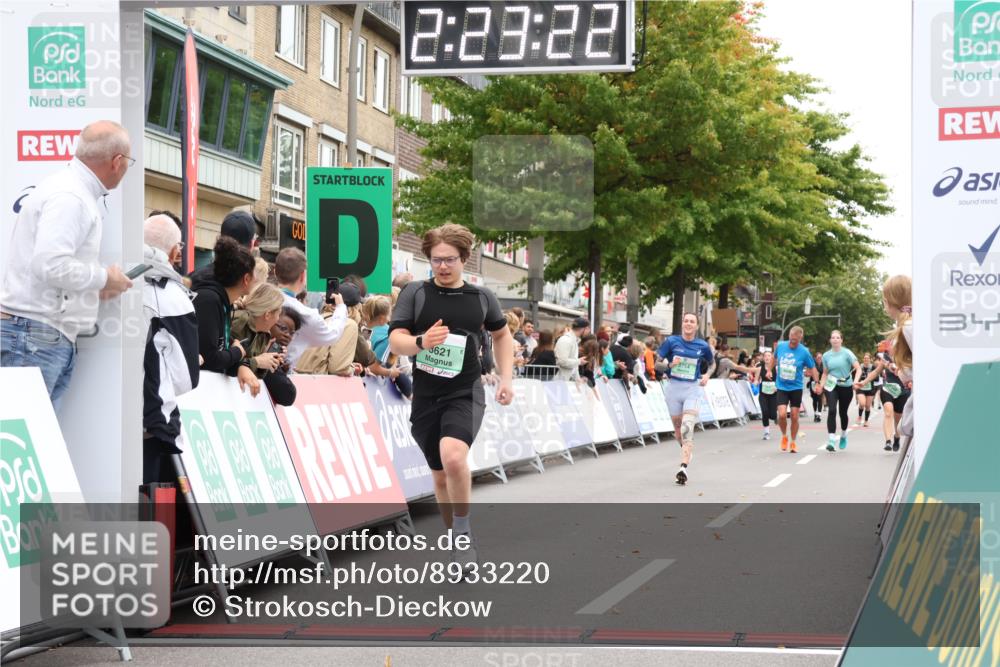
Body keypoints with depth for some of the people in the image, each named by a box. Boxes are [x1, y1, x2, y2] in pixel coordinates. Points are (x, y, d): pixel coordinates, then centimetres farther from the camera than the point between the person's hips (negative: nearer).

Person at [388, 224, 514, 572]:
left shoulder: (482, 297, 5)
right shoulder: (414, 293, 0)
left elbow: (502, 334, 21)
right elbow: (395, 340, -7)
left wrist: (506, 377, 12)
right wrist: (421, 341, -27)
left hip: (465, 393, -2)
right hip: (425, 396, 2)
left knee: (453, 457, -27)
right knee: (440, 475, 11)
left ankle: (463, 533, -8)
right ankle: (456, 541, 30)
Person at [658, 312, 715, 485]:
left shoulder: (702, 346, 2)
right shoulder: (671, 341, -1)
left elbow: (712, 363, 20)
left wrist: (707, 375, 1)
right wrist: (670, 364, -16)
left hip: (692, 388, -2)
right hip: (673, 387, 2)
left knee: (687, 428, -18)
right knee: (678, 427, 13)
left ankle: (683, 468, -28)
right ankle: (687, 453, 43)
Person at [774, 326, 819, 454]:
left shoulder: (804, 352, -12)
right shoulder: (780, 346, -5)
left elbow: (812, 368, -3)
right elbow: (775, 358, 16)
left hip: (796, 388, -1)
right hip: (781, 387, 1)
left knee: (794, 417, 4)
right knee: (782, 414, -14)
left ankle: (793, 442, 23)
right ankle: (784, 436, 14)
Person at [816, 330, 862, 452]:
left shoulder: (847, 353, -6)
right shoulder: (826, 355, 5)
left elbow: (858, 369, -10)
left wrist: (855, 381, -25)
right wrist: (820, 386, 3)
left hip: (846, 386, -1)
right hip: (831, 387, 1)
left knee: (843, 412, 10)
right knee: (832, 411, -17)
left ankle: (843, 436, 39)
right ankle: (831, 440, -21)